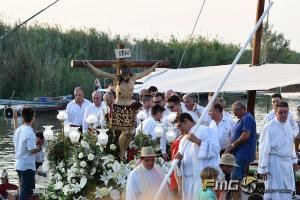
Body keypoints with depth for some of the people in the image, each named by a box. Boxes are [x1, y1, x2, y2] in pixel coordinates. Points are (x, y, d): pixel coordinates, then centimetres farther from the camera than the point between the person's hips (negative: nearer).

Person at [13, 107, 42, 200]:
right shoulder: (29, 132, -19)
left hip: (19, 164, 8)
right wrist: (39, 148, -2)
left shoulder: (18, 130, 6)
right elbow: (32, 150, -22)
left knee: (23, 189, 19)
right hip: (27, 165, -8)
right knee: (26, 192, -2)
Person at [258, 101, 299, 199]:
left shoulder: (288, 124, 7)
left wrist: (294, 160, 21)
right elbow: (264, 149, -15)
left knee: (288, 191, 14)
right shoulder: (269, 128, -16)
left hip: (287, 162, 7)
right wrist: (263, 168, -15)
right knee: (274, 190, -5)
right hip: (275, 162, -7)